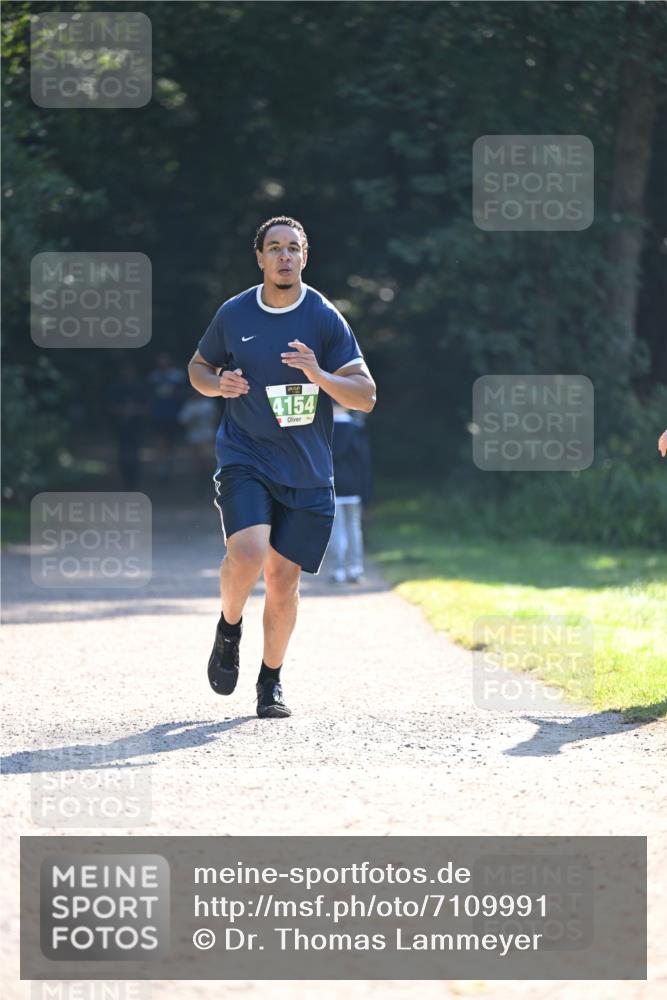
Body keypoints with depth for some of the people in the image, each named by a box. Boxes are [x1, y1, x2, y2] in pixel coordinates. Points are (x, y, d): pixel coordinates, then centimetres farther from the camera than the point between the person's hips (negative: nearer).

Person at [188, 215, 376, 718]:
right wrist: (219, 384, -6)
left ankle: (271, 680, 21)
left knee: (283, 576, 2)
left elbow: (365, 396, -5)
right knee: (247, 554, -22)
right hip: (245, 459, -1)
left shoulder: (325, 318, -3)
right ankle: (229, 627, 9)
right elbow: (198, 366, 17)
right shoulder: (233, 314, 1)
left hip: (307, 471, 1)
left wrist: (319, 374, -23)